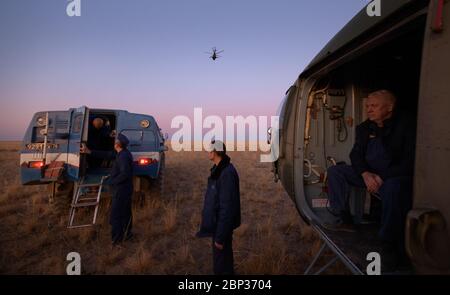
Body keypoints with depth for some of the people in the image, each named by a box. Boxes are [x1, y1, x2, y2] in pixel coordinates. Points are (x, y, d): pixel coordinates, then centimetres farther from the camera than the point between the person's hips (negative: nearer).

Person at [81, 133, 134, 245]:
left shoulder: (123, 156, -24)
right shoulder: (121, 153, 7)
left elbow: (125, 173, -32)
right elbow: (107, 154, 12)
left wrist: (113, 181, -18)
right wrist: (89, 152, 12)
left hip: (121, 190, -10)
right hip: (125, 189, 10)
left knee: (116, 215, 0)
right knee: (125, 213, 21)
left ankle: (116, 240, 10)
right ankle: (127, 234, 35)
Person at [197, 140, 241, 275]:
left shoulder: (227, 173, -27)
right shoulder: (219, 169, 4)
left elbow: (227, 207, -26)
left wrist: (220, 236, -22)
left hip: (222, 224, -9)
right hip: (217, 221, 9)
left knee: (221, 264, 6)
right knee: (224, 256, 24)